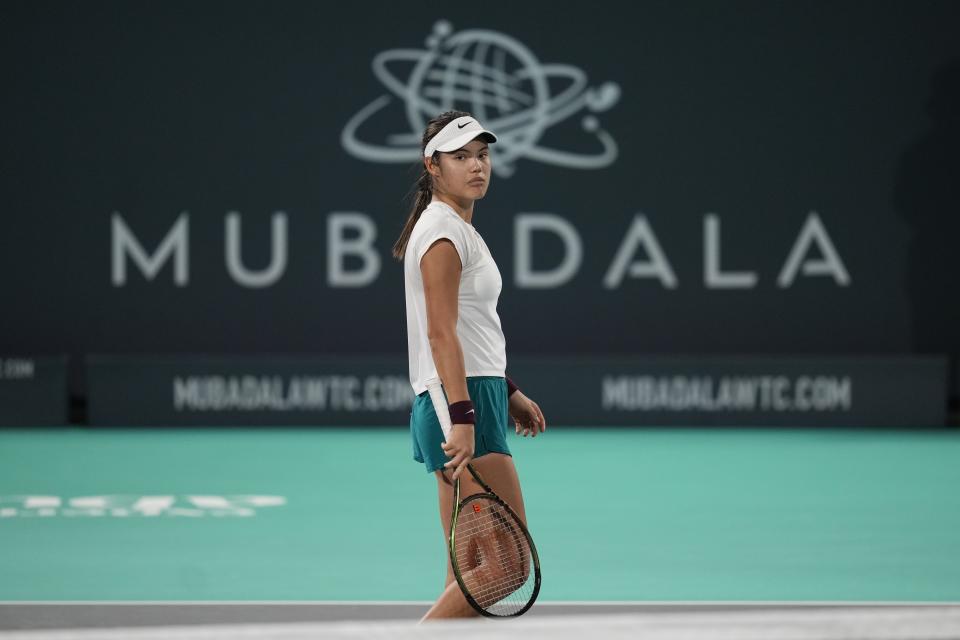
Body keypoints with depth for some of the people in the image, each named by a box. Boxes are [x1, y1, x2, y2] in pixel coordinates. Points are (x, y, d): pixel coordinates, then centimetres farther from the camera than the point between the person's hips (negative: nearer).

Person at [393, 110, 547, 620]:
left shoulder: (458, 228, 20)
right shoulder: (443, 229, -11)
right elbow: (441, 333, -19)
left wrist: (507, 394, 28)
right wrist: (462, 419, -26)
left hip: (473, 400, 10)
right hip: (461, 404, -10)